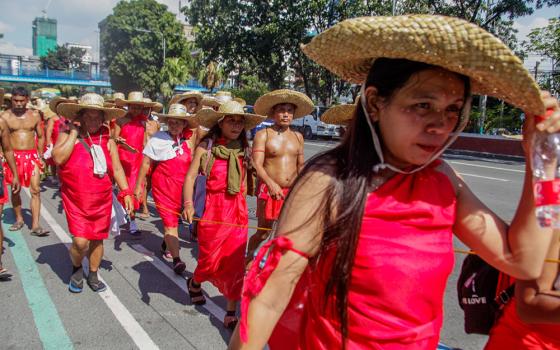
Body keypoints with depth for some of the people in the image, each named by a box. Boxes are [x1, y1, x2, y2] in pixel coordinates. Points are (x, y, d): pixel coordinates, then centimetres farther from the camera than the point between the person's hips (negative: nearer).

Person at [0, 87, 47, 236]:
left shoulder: (35, 115, 5)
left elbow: (41, 136, 13)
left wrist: (40, 156, 10)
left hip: (32, 156, 1)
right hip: (14, 156, -1)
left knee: (35, 190, -7)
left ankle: (35, 225, -7)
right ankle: (19, 219, 28)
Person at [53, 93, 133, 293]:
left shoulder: (107, 139, 3)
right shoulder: (68, 134, -4)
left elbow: (117, 168, 7)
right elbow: (58, 158, -21)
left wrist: (126, 192, 1)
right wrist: (74, 133, -17)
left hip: (102, 200, 3)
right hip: (75, 200, -2)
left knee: (97, 239, 11)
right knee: (80, 241, -10)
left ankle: (93, 276, 32)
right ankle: (76, 269, 23)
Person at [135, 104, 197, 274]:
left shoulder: (188, 139, 5)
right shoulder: (158, 138, -5)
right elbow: (146, 163, -2)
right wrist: (138, 185, -2)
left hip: (181, 186, 4)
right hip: (163, 186, -4)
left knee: (172, 218, 17)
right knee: (170, 221, -7)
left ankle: (166, 245, 41)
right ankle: (176, 260, -8)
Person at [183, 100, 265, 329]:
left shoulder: (244, 149, 5)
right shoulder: (205, 147, -6)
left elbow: (244, 181, 11)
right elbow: (190, 177, -11)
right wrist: (188, 204, -25)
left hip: (238, 211, 3)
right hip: (212, 210, -3)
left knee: (235, 263, 3)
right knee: (210, 261, 10)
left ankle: (231, 312, 19)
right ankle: (194, 283, 46)